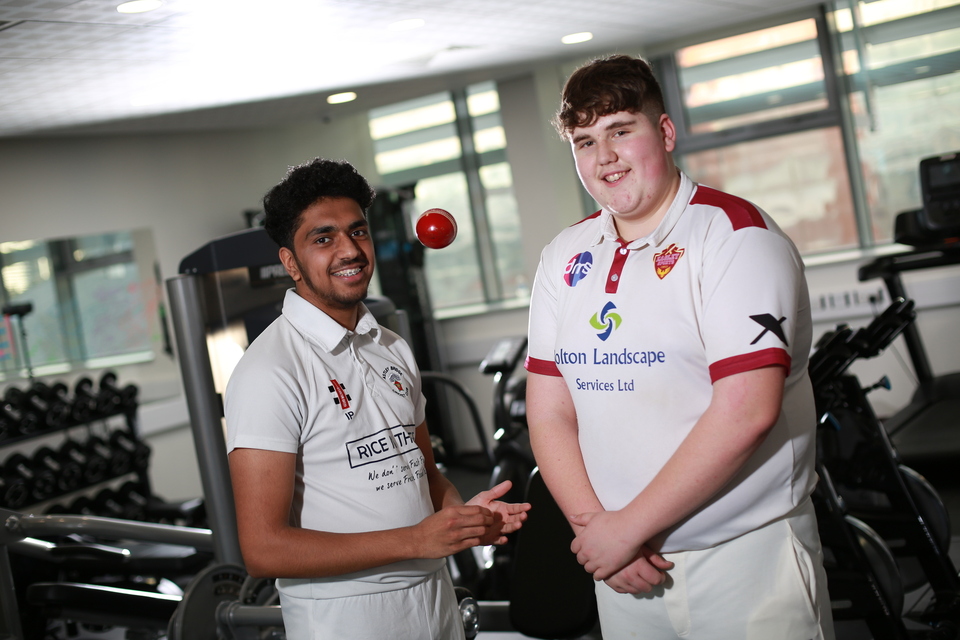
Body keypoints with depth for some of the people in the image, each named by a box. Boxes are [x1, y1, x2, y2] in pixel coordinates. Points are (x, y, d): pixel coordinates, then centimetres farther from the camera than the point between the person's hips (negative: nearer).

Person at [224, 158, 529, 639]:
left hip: (435, 597, 7)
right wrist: (416, 540, -21)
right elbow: (264, 550, -21)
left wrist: (463, 514, -6)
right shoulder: (268, 372, -17)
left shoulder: (393, 350, 8)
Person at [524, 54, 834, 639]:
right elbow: (549, 413, 6)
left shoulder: (735, 234, -11)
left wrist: (628, 527, -16)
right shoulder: (565, 257, 7)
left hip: (745, 554, -4)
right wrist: (593, 524, -9)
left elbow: (746, 412, -20)